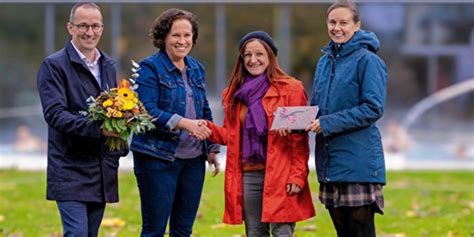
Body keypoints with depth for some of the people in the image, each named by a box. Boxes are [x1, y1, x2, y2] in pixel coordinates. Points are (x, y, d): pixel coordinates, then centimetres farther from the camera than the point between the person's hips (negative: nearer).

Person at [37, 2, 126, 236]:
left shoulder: (108, 65, 14)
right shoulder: (54, 65, -7)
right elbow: (54, 114, -18)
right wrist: (97, 128, -28)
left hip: (102, 170, 6)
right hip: (71, 170, -6)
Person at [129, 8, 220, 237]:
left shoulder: (196, 69, 13)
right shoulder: (150, 68, -7)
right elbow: (147, 111, -17)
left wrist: (212, 149, 14)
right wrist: (185, 123, -25)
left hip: (193, 159, 6)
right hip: (158, 159, -6)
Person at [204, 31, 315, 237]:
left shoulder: (291, 89, -2)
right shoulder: (235, 93, 15)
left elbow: (300, 139, -5)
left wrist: (297, 176, -12)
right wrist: (208, 128, -1)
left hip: (280, 176, -5)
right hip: (248, 176, 6)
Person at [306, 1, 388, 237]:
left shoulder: (367, 60, -8)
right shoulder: (326, 60, 14)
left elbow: (373, 109, -15)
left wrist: (328, 123, -18)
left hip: (358, 162, -7)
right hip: (330, 162, 7)